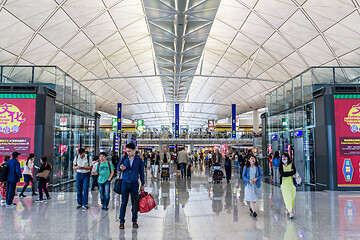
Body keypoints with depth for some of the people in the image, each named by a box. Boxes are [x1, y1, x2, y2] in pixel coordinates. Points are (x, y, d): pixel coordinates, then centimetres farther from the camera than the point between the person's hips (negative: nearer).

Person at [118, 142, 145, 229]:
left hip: (134, 184, -1)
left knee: (134, 203, 6)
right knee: (124, 203, 3)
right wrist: (121, 167, -12)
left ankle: (134, 221, 19)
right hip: (125, 183, 1)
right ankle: (122, 221, 12)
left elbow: (141, 172, 6)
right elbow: (118, 167, 13)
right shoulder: (125, 158, 3)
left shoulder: (139, 160, 1)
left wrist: (142, 184, 6)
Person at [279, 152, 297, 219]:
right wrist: (291, 172, -10)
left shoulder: (291, 164, 6)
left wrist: (287, 173, -17)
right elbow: (282, 174, -11)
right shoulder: (281, 166, 2)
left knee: (292, 197, 4)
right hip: (284, 183, -2)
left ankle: (287, 209, 23)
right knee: (287, 197, -8)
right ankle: (290, 212, -8)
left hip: (292, 183, 2)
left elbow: (294, 171, -8)